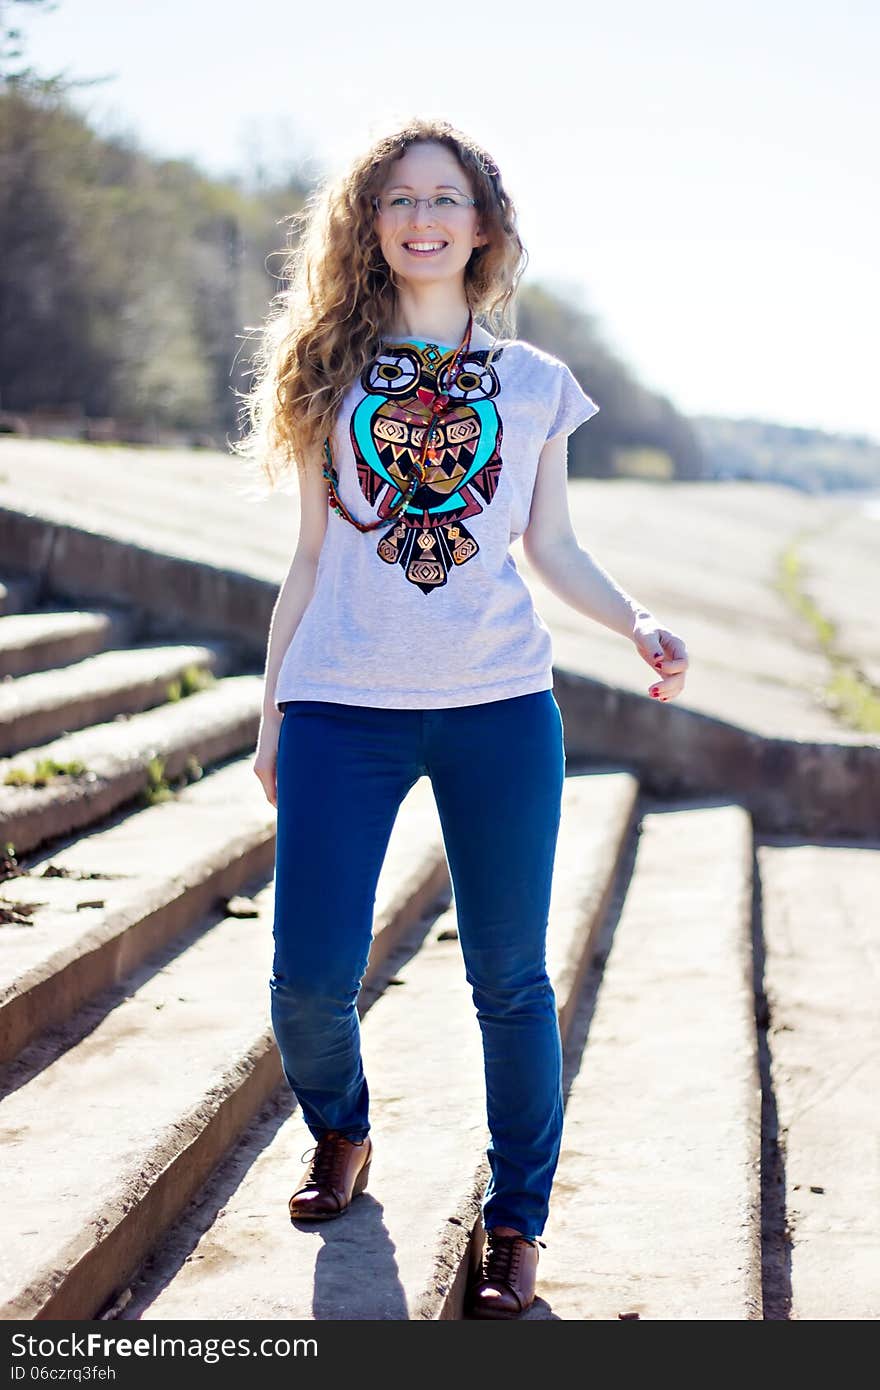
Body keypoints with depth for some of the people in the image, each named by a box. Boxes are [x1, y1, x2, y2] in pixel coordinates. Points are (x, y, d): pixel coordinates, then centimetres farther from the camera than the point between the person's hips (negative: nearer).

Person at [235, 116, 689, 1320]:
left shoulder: (534, 381, 11)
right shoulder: (333, 373, 10)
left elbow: (552, 547, 14)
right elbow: (312, 557, 13)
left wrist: (638, 622, -3)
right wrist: (271, 706, 13)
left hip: (501, 705, 0)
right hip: (343, 705, 0)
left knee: (510, 980, 1)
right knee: (312, 973, -4)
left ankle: (516, 1222, 18)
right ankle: (340, 1133, 29)